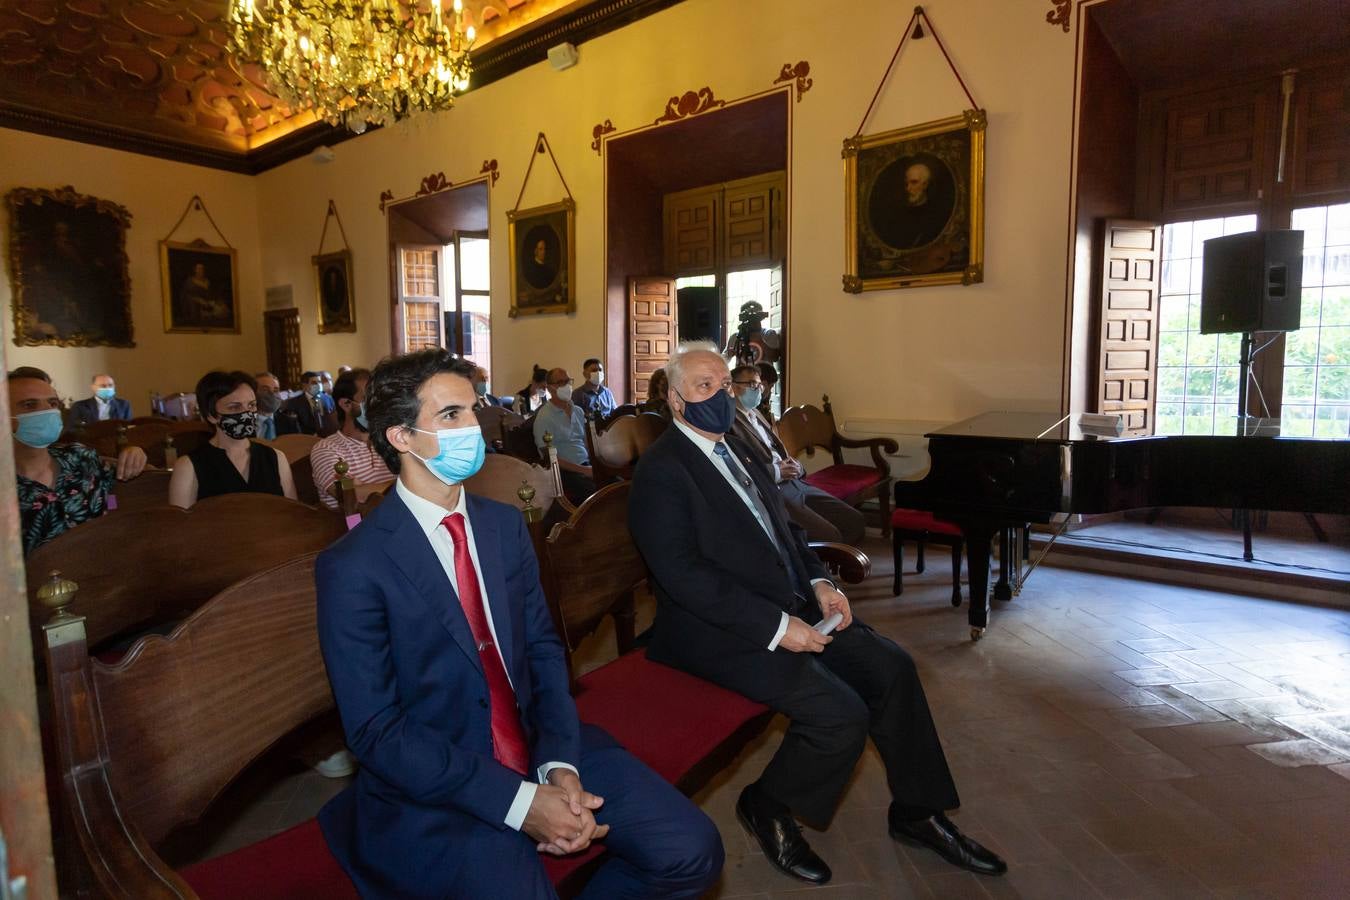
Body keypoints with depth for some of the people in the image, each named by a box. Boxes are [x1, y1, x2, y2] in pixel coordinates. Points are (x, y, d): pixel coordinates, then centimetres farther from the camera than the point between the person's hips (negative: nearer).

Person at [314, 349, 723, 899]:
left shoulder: (505, 524, 4)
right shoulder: (352, 568, -14)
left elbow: (543, 648, 4)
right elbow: (376, 730, -15)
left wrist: (559, 763, -12)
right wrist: (518, 801, -20)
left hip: (540, 745, 5)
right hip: (434, 787, -4)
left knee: (691, 851, -7)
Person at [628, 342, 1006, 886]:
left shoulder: (733, 447, 13)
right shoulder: (662, 471, -15)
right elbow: (684, 573, -23)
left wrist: (819, 581, 2)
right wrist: (775, 627, -23)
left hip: (790, 604, 9)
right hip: (722, 630, -9)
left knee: (891, 667, 2)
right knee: (841, 715, -19)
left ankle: (916, 810, 22)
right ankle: (767, 807, 10)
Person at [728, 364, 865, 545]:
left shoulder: (756, 413, 21)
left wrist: (794, 467, 3)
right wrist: (776, 472, -16)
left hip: (794, 483, 10)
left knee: (854, 521, 1)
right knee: (829, 537, -21)